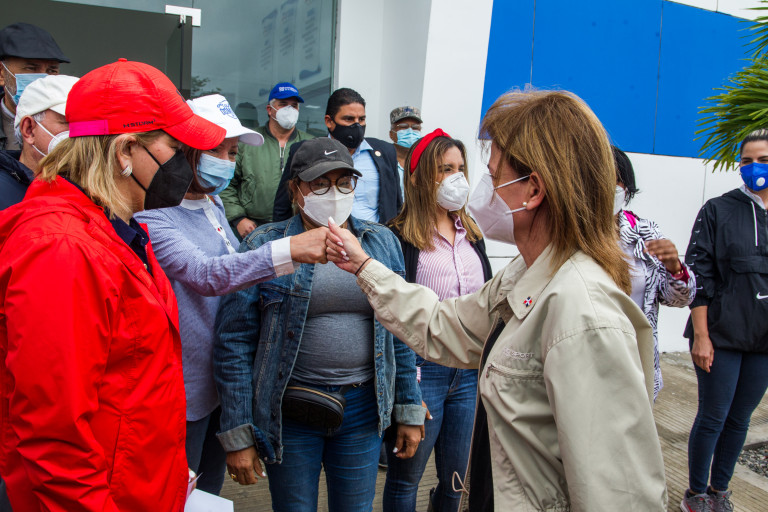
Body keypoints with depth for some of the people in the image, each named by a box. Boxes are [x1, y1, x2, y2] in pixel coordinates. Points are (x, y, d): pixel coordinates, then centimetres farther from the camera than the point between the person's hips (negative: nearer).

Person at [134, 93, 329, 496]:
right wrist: (289, 249, -46)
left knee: (211, 486, 24)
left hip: (225, 378, 8)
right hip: (186, 387, -8)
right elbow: (204, 274, -36)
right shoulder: (154, 216, -20)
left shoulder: (213, 204, 7)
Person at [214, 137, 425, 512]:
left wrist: (409, 411, 7)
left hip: (363, 409, 3)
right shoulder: (264, 246, -6)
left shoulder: (382, 242, 4)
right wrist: (238, 435, -9)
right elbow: (234, 343, -7)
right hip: (290, 411, -2)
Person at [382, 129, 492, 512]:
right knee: (405, 478, 11)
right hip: (423, 368, -5)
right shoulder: (399, 237, -10)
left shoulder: (471, 233, 10)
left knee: (456, 478, 17)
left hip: (469, 370, 5)